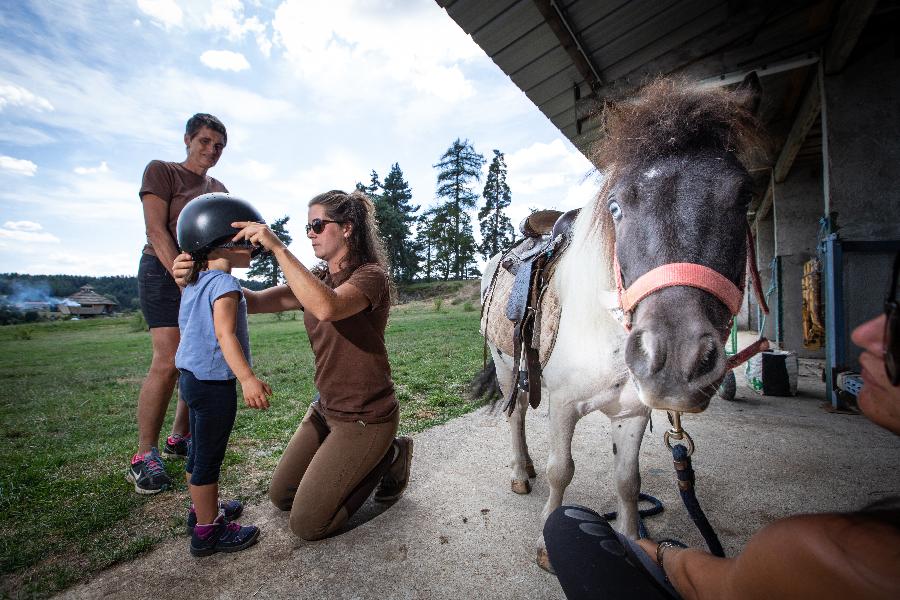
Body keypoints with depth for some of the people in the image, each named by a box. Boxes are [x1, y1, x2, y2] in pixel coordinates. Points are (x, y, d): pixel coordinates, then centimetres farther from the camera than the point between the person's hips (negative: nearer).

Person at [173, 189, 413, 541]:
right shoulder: (317, 279, 5)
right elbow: (257, 302, -5)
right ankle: (364, 462, 28)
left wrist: (278, 248, -37)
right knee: (281, 497, 20)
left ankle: (388, 457, 13)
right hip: (326, 409, 8)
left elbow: (326, 308, -41)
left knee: (306, 524, 1)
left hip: (365, 418, -8)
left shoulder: (371, 276, -20)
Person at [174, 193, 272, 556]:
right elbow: (225, 334, -29)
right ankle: (207, 530, 16)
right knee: (209, 458, 2)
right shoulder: (224, 284, -19)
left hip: (192, 377, 10)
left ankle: (203, 509, 39)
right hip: (214, 382, -10)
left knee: (198, 451, 22)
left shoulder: (194, 283, 12)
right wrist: (247, 378, -35)